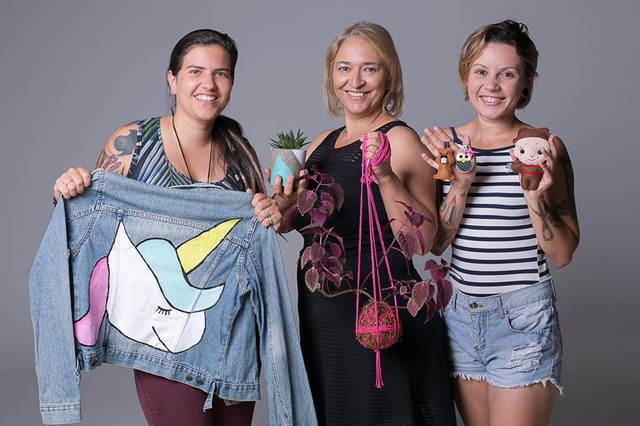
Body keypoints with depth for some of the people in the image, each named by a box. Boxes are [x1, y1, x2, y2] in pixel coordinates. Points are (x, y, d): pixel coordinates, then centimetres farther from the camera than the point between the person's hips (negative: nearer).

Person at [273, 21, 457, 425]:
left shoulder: (400, 140, -10)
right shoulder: (322, 143, 10)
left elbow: (422, 240, -18)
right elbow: (292, 223, 15)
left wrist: (386, 178, -28)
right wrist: (284, 205, -5)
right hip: (321, 313, 7)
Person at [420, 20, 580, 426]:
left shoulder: (543, 148, -8)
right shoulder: (446, 144, 2)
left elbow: (563, 254, -7)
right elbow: (436, 242, 0)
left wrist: (536, 197, -23)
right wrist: (460, 186, -15)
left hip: (523, 319, -4)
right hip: (460, 312, 4)